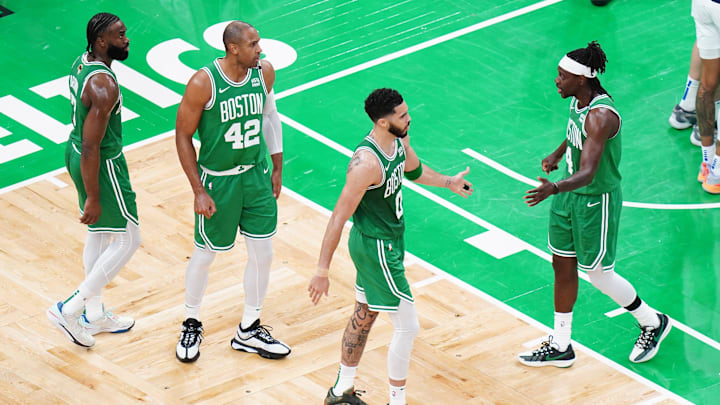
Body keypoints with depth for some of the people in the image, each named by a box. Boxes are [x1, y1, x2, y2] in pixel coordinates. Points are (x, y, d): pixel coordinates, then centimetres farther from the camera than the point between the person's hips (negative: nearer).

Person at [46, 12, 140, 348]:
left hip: (75, 153, 10)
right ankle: (69, 310, 5)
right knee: (128, 239, 4)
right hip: (101, 165, -10)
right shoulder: (103, 86, -31)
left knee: (99, 233, 24)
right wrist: (93, 198, -22)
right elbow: (91, 147, -29)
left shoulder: (82, 63, 0)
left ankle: (94, 315, 38)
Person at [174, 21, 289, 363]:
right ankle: (191, 325, 32)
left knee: (262, 254, 9)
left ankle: (248, 332, 25)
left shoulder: (264, 72, -8)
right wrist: (199, 192, -15)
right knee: (204, 255, 9)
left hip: (257, 175, 5)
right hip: (217, 180, -5)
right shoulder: (203, 83, -22)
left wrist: (277, 168, 13)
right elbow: (183, 136, -13)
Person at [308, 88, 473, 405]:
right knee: (407, 327, -2)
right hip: (376, 249, -10)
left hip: (389, 240, 10)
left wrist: (448, 183, 15)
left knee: (364, 316, 23)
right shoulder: (366, 163, -31)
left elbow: (413, 170, 23)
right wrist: (322, 271, -25)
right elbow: (339, 217, -27)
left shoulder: (400, 138, -4)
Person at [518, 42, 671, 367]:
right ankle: (560, 346, 26)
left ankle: (652, 322, 30)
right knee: (563, 268, 14)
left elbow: (587, 173, -39)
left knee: (599, 275, 6)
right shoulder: (578, 100, -4)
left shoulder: (601, 115, -31)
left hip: (596, 202, -9)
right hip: (569, 194, 9)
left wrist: (554, 188, -54)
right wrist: (557, 155, 29)